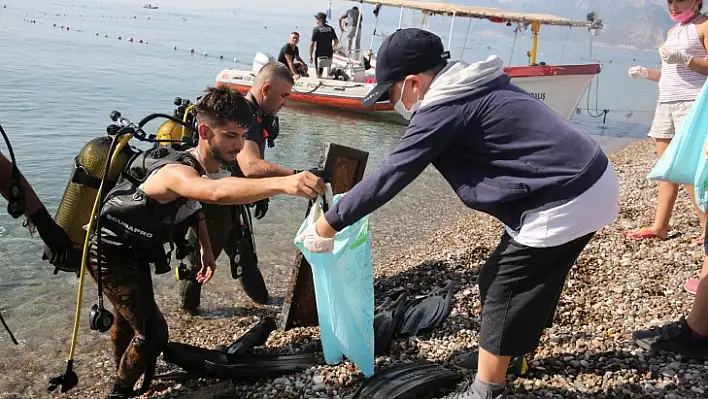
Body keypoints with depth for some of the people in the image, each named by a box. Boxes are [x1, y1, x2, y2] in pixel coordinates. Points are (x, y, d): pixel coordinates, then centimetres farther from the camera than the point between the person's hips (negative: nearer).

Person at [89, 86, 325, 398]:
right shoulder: (175, 172, -38)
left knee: (128, 319, 28)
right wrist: (283, 184, -75)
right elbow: (218, 192, -61)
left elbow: (194, 204, 13)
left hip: (135, 252, 9)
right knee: (152, 333, -12)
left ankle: (123, 373, 55)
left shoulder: (200, 165, -8)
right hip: (112, 255, -9)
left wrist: (206, 250, 1)